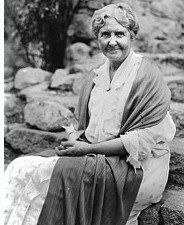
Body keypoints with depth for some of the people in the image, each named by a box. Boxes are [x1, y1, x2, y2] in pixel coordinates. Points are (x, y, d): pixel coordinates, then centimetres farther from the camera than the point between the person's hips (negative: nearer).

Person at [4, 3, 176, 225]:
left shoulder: (147, 75, -8)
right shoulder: (95, 76, 13)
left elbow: (144, 139, -14)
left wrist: (89, 148, -17)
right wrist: (73, 141, -6)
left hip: (137, 166, -6)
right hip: (95, 155, 6)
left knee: (65, 172, -30)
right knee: (23, 167, -14)